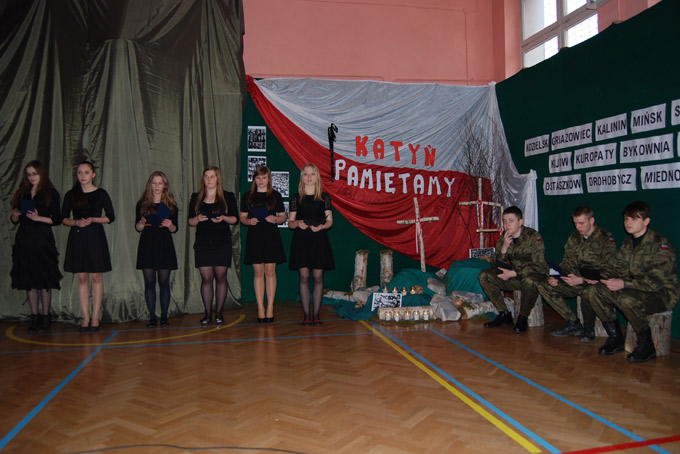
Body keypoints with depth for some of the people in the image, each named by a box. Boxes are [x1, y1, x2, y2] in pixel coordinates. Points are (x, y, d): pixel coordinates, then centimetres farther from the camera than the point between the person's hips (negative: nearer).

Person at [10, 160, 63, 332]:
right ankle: (34, 317, 11)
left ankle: (45, 317, 5)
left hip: (43, 240, -4)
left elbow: (57, 219, -3)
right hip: (24, 240, 4)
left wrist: (39, 218, -15)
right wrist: (15, 215, -5)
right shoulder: (22, 194, 14)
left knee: (44, 280, -3)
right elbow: (14, 220, 16)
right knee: (29, 280, 5)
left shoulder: (51, 193, 1)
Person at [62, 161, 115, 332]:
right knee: (82, 277, 3)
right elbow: (64, 218, 9)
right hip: (77, 237, 2)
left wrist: (93, 219, -13)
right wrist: (76, 222, -11)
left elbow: (110, 217, 2)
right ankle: (85, 317, 9)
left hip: (95, 236, -2)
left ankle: (95, 317, 5)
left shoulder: (101, 194, 2)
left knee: (96, 276, -1)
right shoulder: (71, 195, 8)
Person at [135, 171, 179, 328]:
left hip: (164, 245, 0)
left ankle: (164, 316, 8)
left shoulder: (170, 205, 7)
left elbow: (174, 229, 7)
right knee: (149, 282, 1)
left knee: (164, 282, 0)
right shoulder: (142, 204, 7)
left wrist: (170, 225, -14)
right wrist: (142, 223, -14)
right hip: (147, 245, 0)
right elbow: (137, 227, 7)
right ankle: (152, 317, 8)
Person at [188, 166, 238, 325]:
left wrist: (224, 218, -14)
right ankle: (208, 313, 9)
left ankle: (219, 313, 11)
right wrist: (198, 219, -11)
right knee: (206, 278, -1)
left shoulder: (228, 196, 5)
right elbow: (190, 221, 11)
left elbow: (235, 219, 5)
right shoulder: (196, 197, 11)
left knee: (220, 277, 0)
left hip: (222, 242, -1)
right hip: (202, 243, 1)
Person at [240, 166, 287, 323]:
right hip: (254, 236, 1)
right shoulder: (248, 196, 9)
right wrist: (249, 221, -10)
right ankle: (260, 308, 5)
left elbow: (283, 217, 8)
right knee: (258, 273, 1)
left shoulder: (275, 195, 7)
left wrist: (275, 219, -12)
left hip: (271, 235, -1)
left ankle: (270, 307, 5)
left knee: (270, 271, -2)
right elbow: (242, 217, 10)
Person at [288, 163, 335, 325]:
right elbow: (290, 223, 7)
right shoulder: (296, 198, 7)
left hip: (319, 239, 0)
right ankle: (306, 315, 5)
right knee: (304, 277, -2)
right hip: (301, 240, 0)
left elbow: (329, 221, 7)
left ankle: (316, 314, 8)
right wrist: (297, 223, -14)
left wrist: (321, 226, -13)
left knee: (318, 277, -1)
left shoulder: (324, 197, 8)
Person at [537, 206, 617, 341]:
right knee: (544, 286, -10)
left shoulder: (606, 239, -10)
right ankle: (573, 324, -4)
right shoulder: (574, 238, 10)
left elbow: (608, 271, -16)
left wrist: (582, 280, -26)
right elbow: (567, 263, 12)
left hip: (597, 282, -7)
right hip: (578, 280, 7)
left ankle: (589, 328, -11)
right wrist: (556, 276, -9)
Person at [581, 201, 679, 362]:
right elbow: (620, 269, 9)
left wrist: (624, 283, -30)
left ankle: (646, 346, -15)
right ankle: (615, 338, 2)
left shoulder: (660, 244, -16)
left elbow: (656, 280, -24)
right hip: (635, 289, 8)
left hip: (662, 292, -7)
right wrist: (609, 279, -12)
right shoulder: (628, 243, 8)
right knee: (594, 291, -11)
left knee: (627, 299, -38)